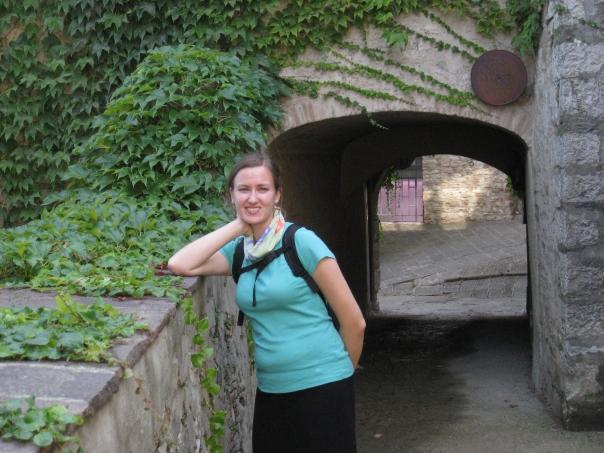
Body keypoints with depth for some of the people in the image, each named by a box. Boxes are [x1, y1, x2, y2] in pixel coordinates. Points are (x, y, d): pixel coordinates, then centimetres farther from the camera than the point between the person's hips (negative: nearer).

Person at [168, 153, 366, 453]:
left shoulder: (302, 242, -11)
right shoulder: (238, 251, 5)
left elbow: (354, 322, -7)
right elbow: (179, 265, -11)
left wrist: (339, 372, 7)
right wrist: (237, 226, -7)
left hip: (321, 389, -5)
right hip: (269, 391, 5)